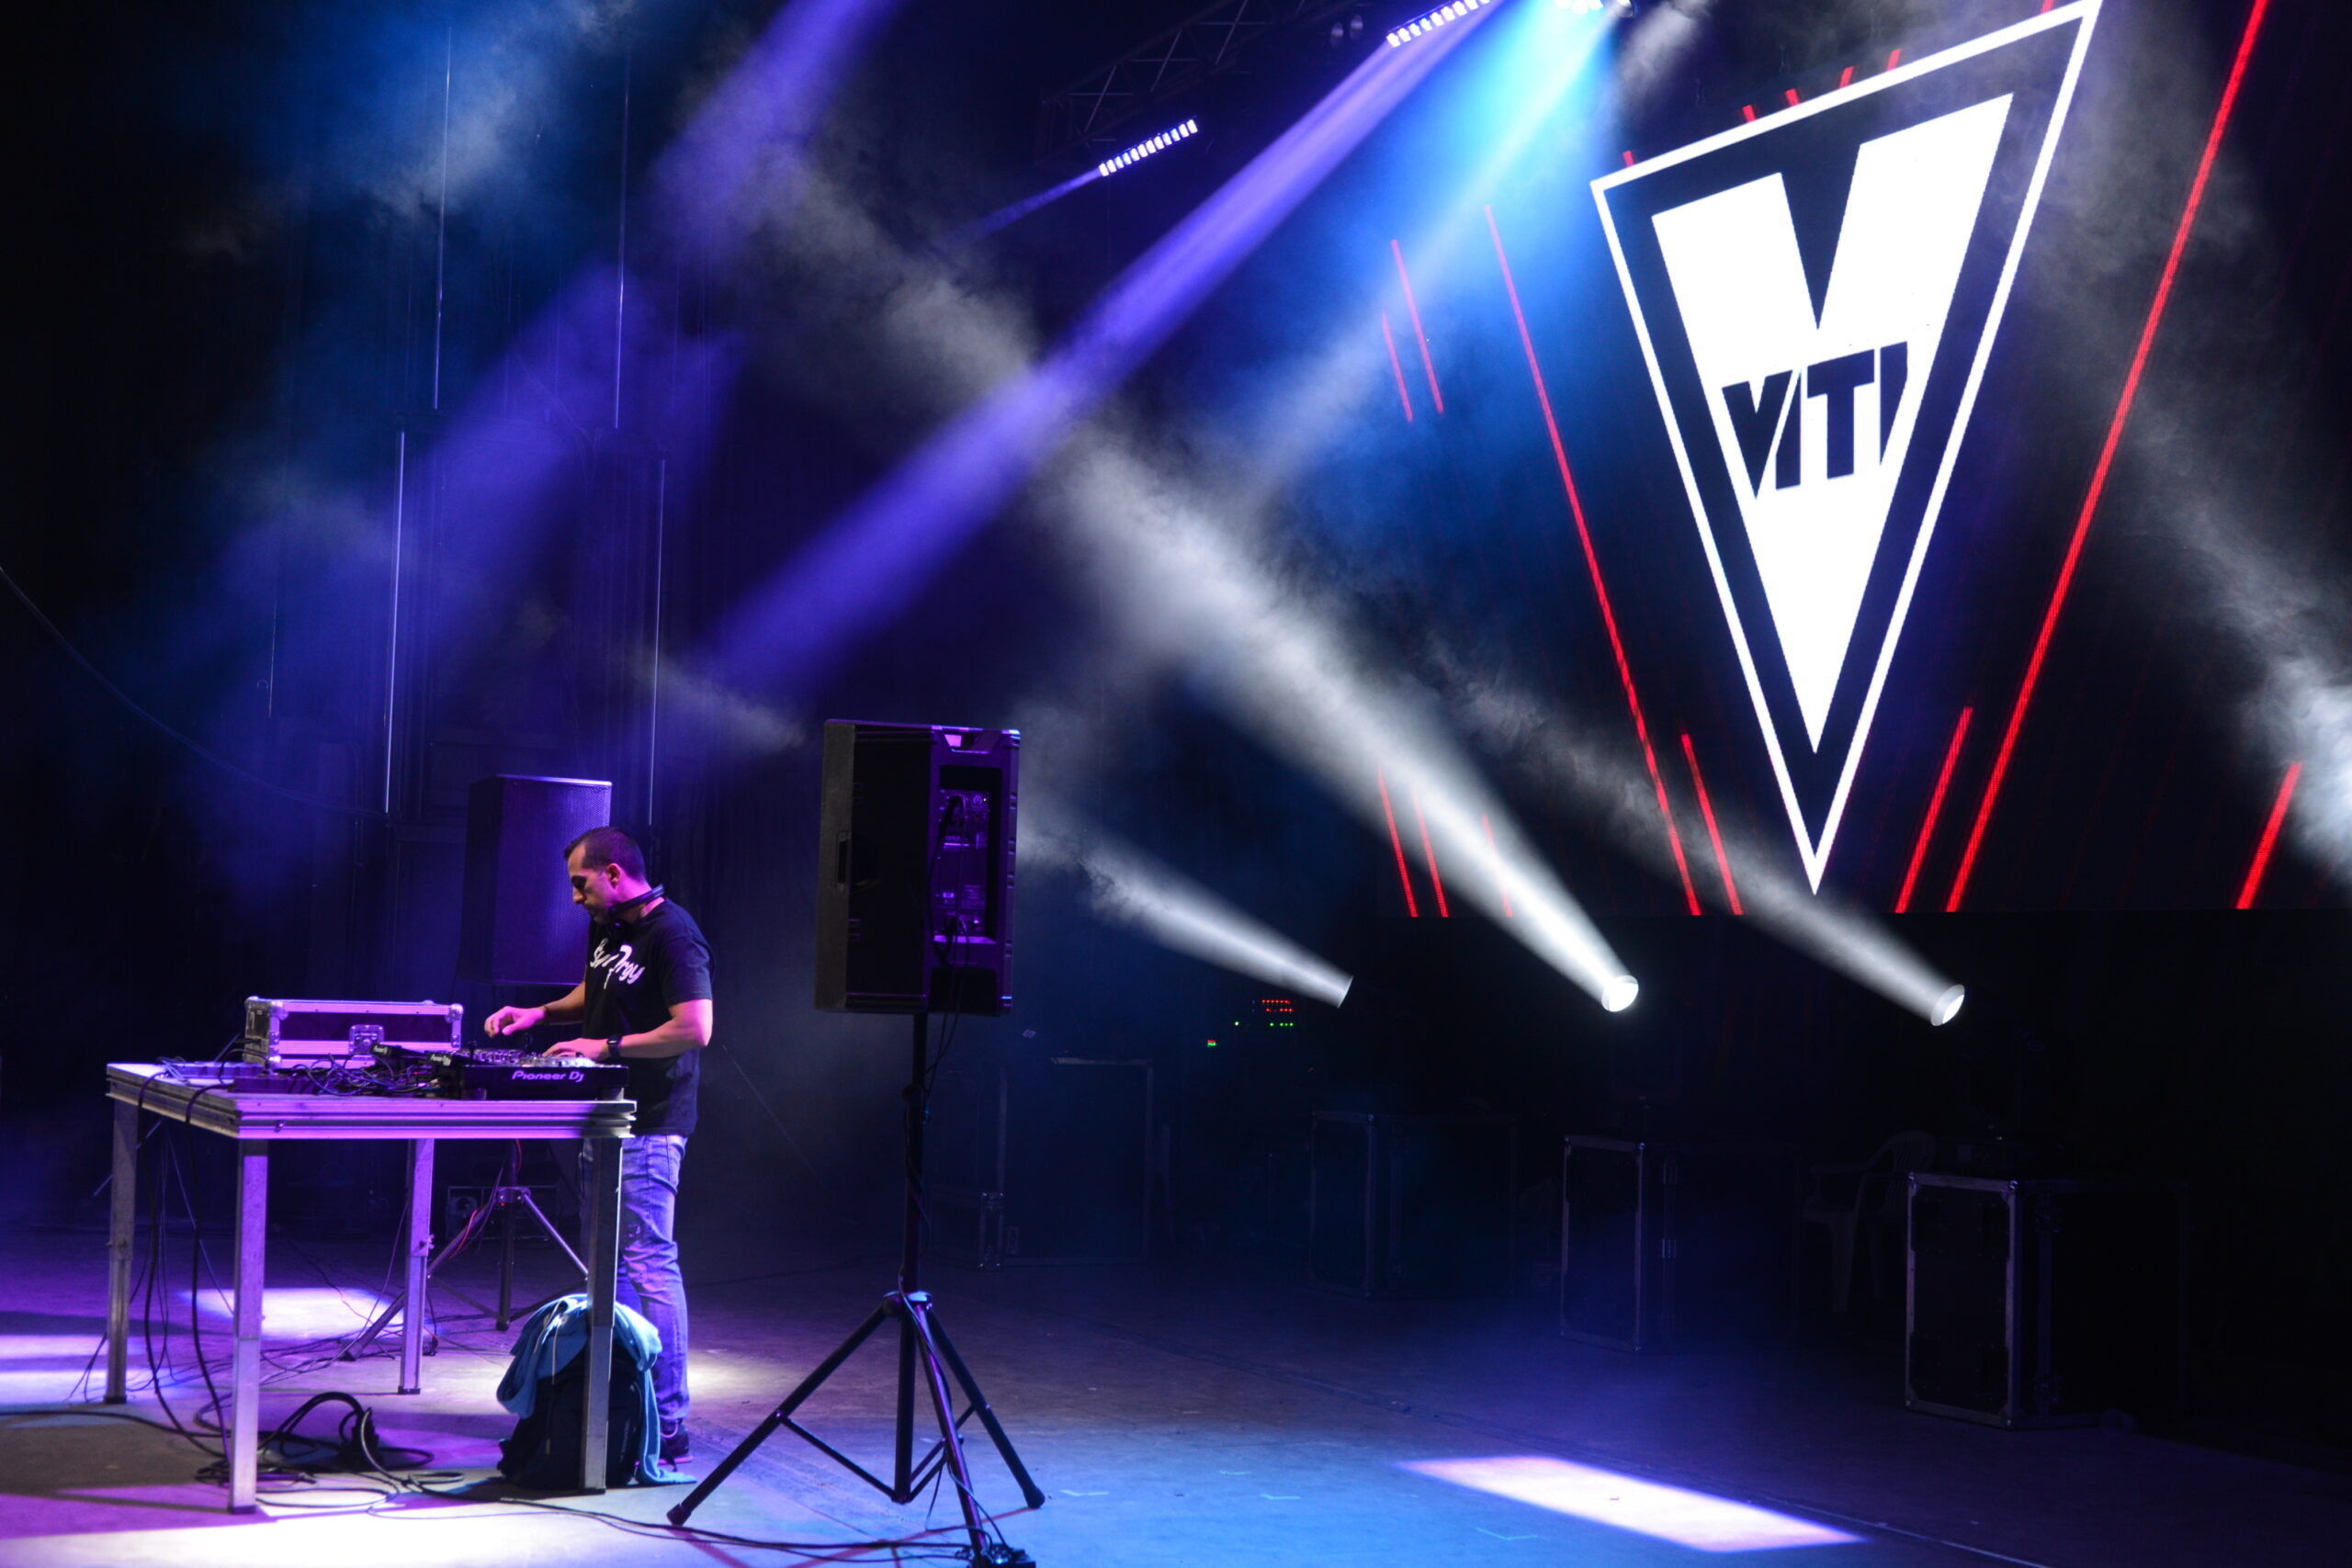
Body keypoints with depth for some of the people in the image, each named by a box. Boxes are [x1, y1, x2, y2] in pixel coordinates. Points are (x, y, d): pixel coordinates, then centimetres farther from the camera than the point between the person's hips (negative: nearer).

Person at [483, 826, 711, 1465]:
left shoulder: (671, 934, -16)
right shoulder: (607, 929, 14)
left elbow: (694, 1029, -24)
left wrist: (607, 1046, -19)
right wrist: (540, 1014, 15)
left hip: (648, 1127, -10)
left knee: (649, 1264, -11)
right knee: (612, 1264, 13)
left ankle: (668, 1426, -10)